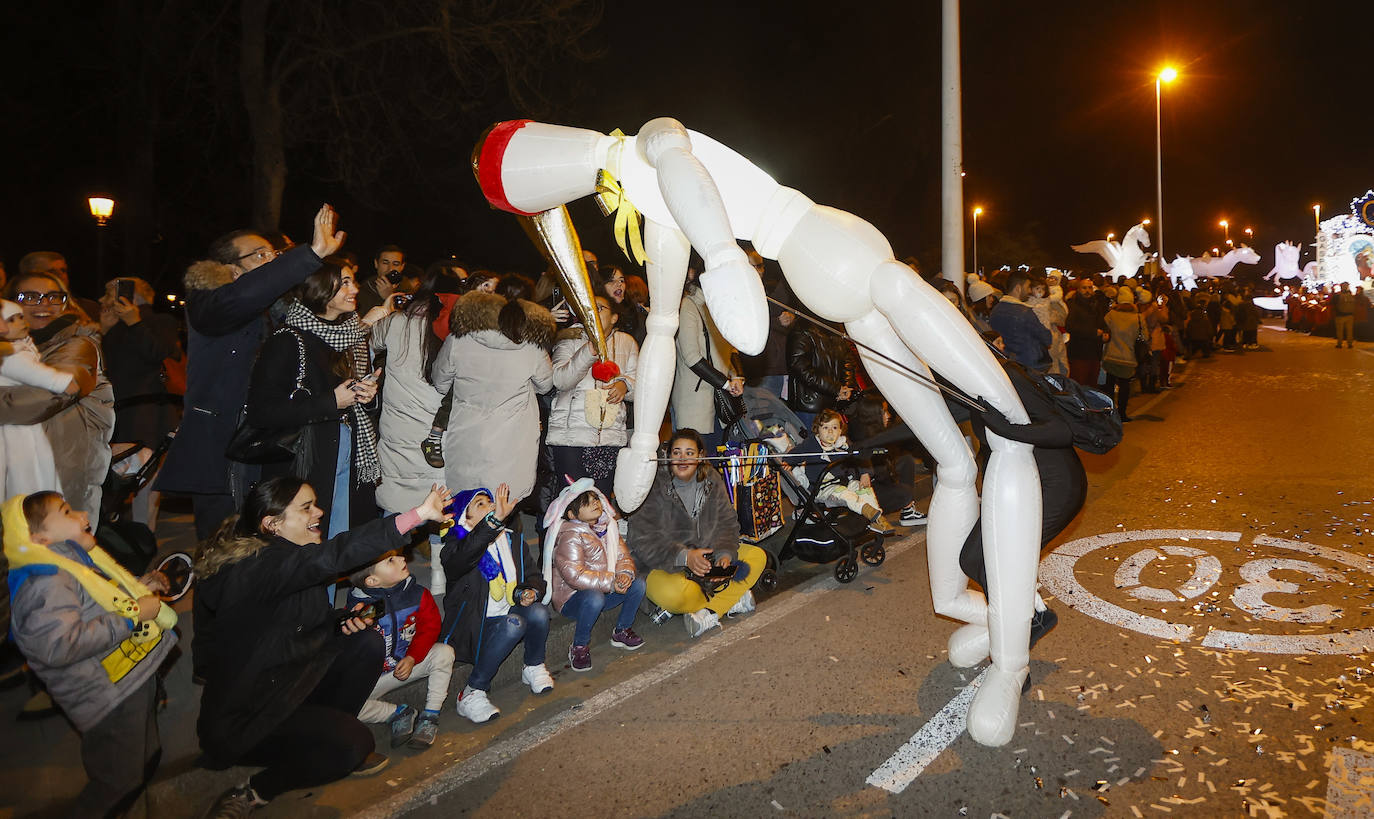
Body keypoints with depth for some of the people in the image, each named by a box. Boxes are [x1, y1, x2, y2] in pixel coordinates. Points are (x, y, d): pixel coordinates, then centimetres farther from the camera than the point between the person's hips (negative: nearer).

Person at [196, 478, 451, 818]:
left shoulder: (286, 557, 3)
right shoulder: (257, 567, -28)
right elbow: (333, 556, -44)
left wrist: (343, 622, -7)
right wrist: (418, 515, -47)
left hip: (284, 684, 9)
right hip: (242, 717, -9)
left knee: (367, 643, -5)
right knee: (354, 741, -22)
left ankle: (323, 741, 8)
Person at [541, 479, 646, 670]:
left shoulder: (607, 527, 6)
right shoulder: (570, 537, -19)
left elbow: (623, 556, 6)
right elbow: (574, 575, -27)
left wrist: (625, 573, -19)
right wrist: (611, 582, -26)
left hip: (604, 590, 7)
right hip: (571, 598, -7)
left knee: (637, 583, -10)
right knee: (593, 597, -38)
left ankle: (622, 632, 9)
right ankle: (579, 647, -16)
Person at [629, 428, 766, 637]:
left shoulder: (712, 479, 2)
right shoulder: (654, 486, -15)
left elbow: (727, 523, 4)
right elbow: (643, 538, -20)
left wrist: (725, 553, -16)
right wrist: (684, 556, -31)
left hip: (707, 555, 6)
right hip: (664, 566, -6)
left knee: (757, 557, -9)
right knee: (672, 593, -38)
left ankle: (708, 613, -20)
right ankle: (731, 600, -12)